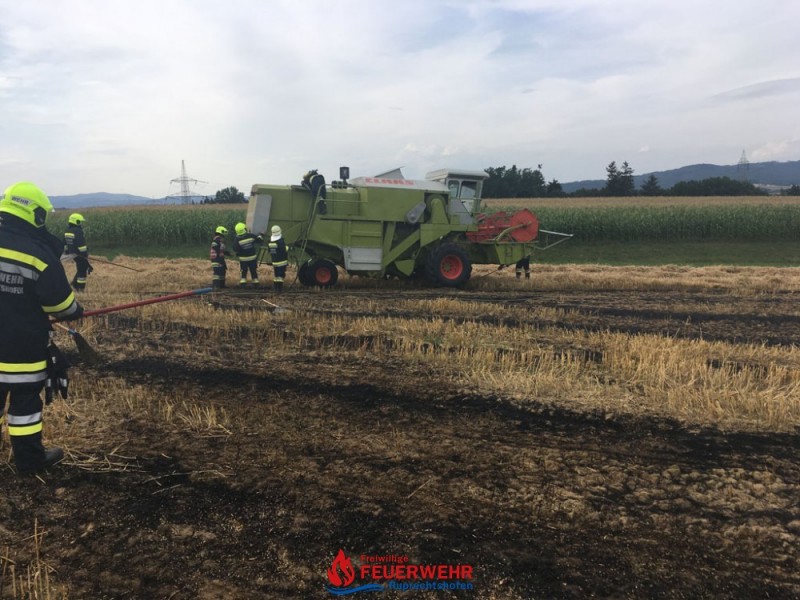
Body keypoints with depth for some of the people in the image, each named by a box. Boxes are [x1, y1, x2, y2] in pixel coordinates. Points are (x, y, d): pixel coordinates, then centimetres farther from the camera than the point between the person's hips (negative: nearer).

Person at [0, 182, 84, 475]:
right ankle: (30, 458, 19)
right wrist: (76, 311, 10)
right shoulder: (40, 252, -16)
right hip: (24, 344, -4)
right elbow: (60, 302, -11)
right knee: (25, 400, 8)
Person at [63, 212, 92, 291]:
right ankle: (81, 287, 4)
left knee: (80, 269, 23)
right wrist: (85, 254, -17)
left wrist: (67, 253, 24)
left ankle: (74, 283, 20)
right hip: (80, 254, -9)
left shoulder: (67, 231, 9)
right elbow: (81, 245, -21)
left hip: (72, 254, 9)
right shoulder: (78, 231, -19)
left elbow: (65, 244, 16)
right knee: (82, 270, 0)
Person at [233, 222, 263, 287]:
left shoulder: (237, 240, -13)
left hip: (243, 259, -1)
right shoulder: (251, 236, -8)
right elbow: (260, 240, 2)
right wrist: (261, 236, 22)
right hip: (252, 257, 1)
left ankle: (242, 284, 5)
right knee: (254, 272, 12)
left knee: (243, 272, 9)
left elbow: (235, 249, -13)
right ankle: (256, 284, 16)